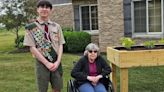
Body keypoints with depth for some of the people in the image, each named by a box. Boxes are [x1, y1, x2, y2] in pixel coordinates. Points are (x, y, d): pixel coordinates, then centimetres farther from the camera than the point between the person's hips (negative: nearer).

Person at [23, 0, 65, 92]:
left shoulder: (56, 26, 7)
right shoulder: (32, 27, -3)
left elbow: (60, 45, 5)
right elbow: (32, 48, -9)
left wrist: (58, 61, -10)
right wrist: (47, 63, -14)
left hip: (56, 62, 3)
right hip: (42, 63, -3)